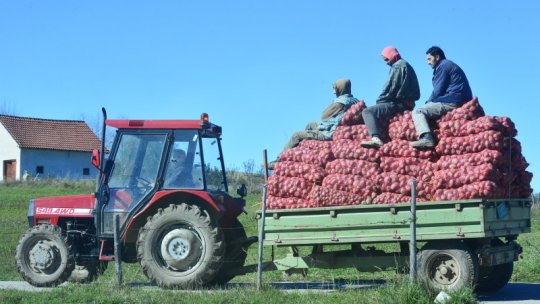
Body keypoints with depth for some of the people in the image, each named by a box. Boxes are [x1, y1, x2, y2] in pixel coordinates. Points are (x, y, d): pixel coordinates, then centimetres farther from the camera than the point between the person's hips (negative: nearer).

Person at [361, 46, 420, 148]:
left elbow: (391, 87, -14)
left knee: (367, 112, -20)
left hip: (399, 103, -11)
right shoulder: (406, 65, 23)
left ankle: (376, 138, -40)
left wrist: (378, 101, -4)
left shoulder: (398, 66, -8)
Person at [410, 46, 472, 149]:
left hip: (451, 102, -11)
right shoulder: (450, 65, 28)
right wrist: (429, 103, 18)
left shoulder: (442, 66, -3)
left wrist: (428, 102, 5)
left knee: (417, 112, -15)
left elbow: (438, 91, -9)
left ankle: (427, 137, -36)